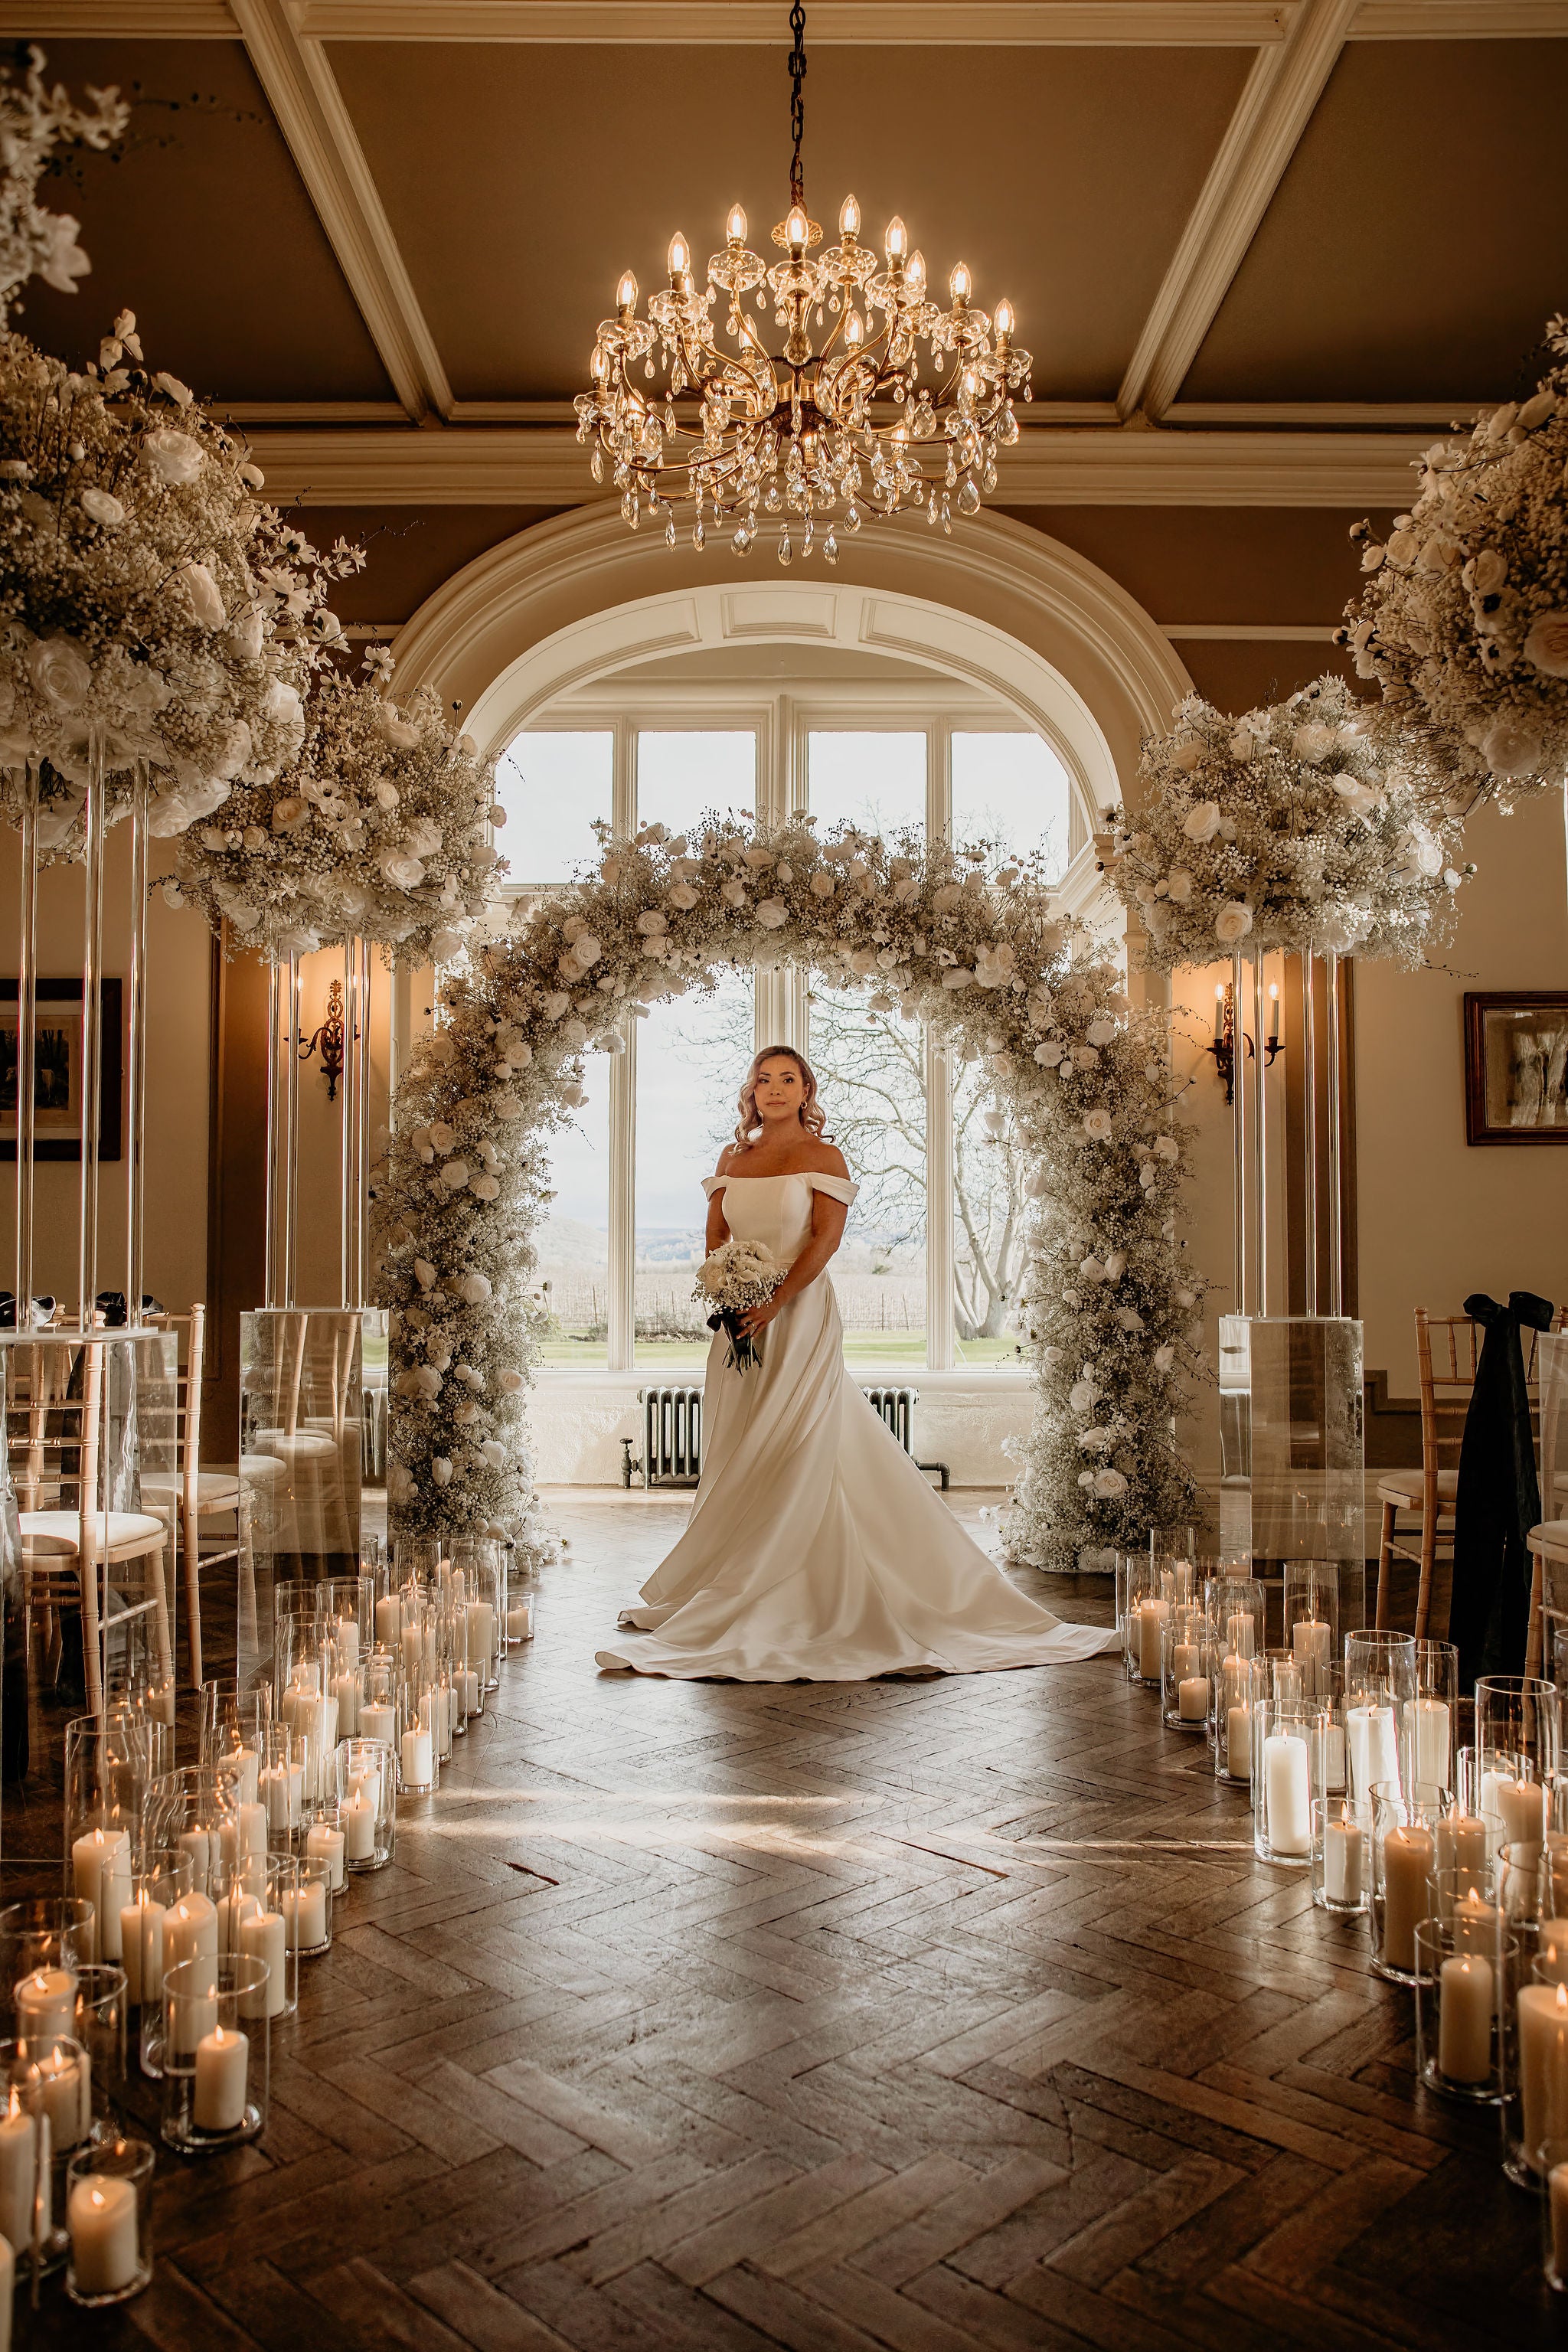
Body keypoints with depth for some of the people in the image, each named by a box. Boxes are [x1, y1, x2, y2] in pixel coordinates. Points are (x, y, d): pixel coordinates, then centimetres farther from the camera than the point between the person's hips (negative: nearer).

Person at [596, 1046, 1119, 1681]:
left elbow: (827, 1237, -10)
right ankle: (736, 1588, 17)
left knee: (795, 1451, -5)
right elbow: (715, 1234, 11)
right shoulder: (733, 1157, 12)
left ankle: (783, 1598, 3)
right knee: (737, 1454, 7)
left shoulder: (822, 1155, -2)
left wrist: (776, 1301, -18)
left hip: (800, 1314, -5)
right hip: (741, 1318, 5)